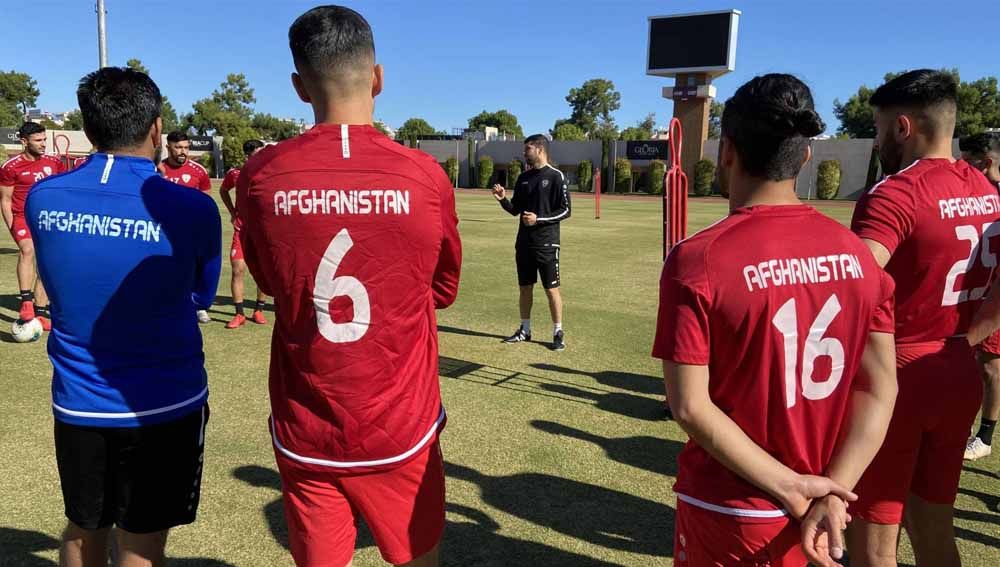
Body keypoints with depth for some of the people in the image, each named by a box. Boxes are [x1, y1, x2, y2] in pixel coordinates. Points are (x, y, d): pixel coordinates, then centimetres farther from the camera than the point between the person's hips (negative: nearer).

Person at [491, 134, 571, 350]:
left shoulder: (556, 176, -7)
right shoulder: (523, 178, 11)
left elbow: (565, 210, -10)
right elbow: (515, 210, 14)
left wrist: (539, 219, -19)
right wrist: (503, 199, -5)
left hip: (546, 243, -6)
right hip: (524, 242, 6)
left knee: (552, 289, -2)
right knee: (525, 287, 12)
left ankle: (558, 332, 8)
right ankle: (525, 329, 24)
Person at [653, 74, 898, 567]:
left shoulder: (697, 259, -19)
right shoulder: (855, 251, -4)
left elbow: (690, 407, -20)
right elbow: (880, 386, -4)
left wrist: (790, 487, -13)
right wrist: (832, 493, -7)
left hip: (730, 515, -4)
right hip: (818, 508, 5)